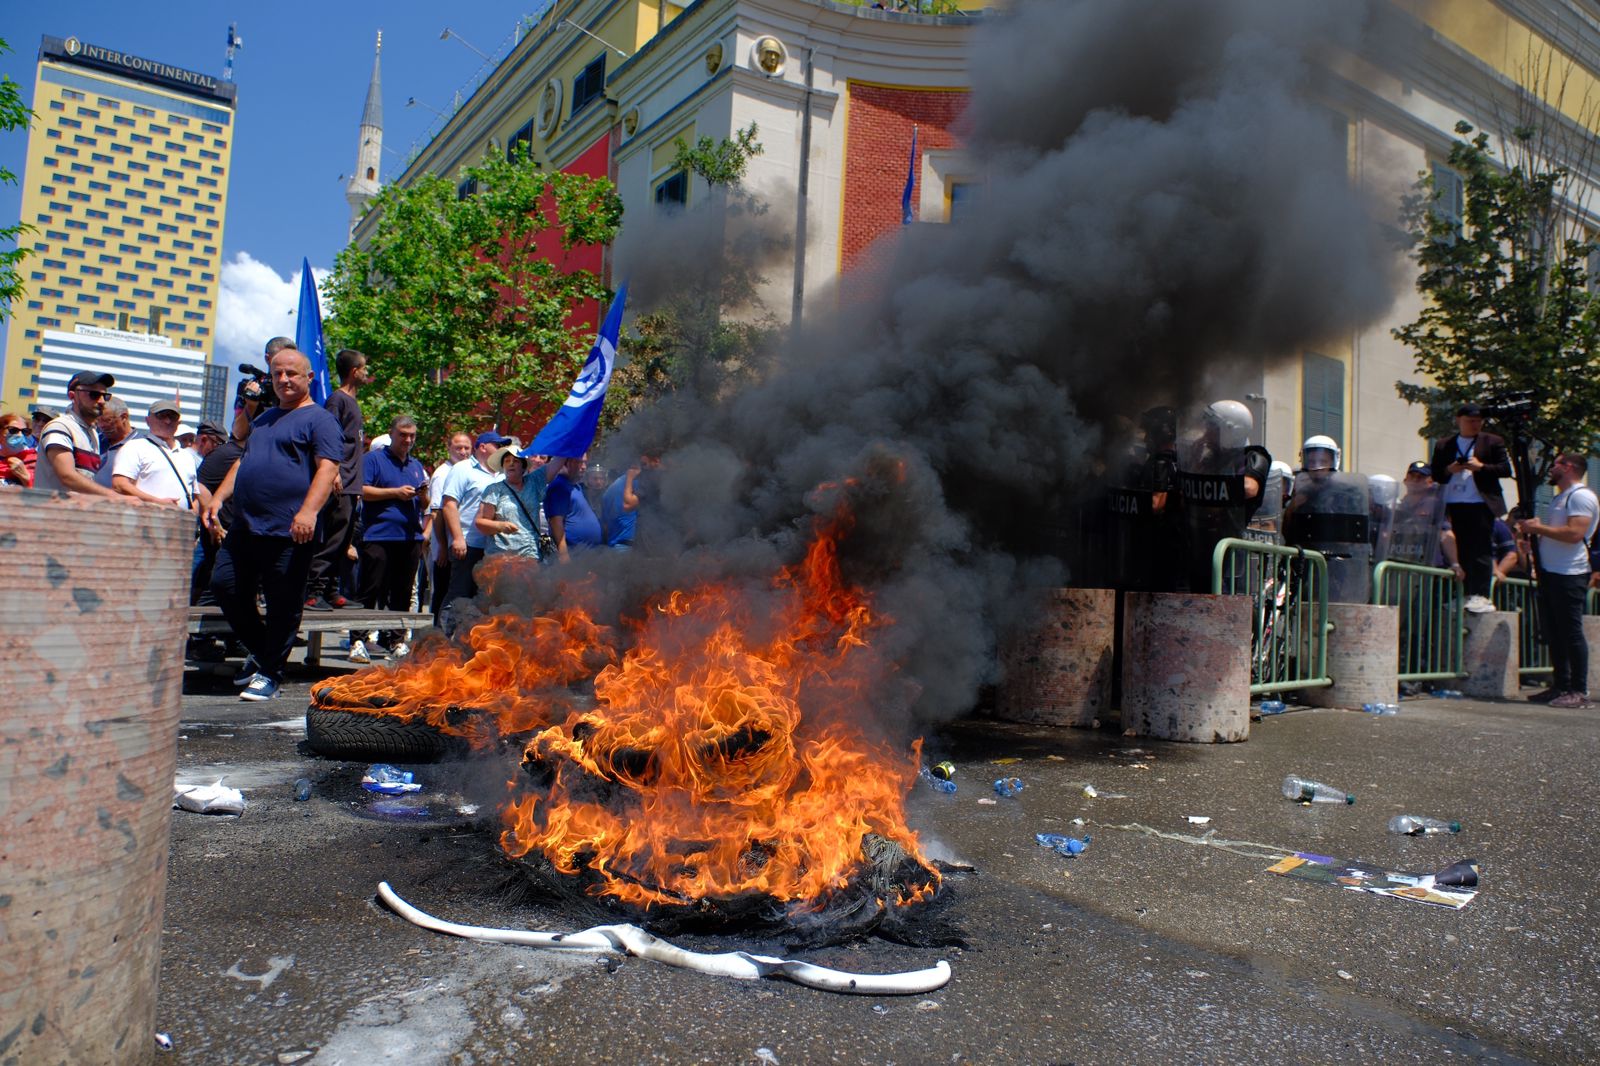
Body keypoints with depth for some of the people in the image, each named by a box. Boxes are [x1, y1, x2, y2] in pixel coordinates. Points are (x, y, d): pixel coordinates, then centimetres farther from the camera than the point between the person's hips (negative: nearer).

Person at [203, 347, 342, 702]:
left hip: (288, 532, -8)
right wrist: (218, 498, 16)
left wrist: (308, 511, -26)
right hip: (244, 526, 8)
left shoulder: (320, 420, -2)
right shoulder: (263, 419, 24)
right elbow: (243, 462, 30)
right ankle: (261, 651, 24)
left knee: (283, 606, -2)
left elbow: (327, 467, -14)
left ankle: (269, 672, 11)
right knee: (224, 586, 7)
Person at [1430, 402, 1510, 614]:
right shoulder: (1443, 445, 15)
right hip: (1453, 505, 3)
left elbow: (1506, 469, 3)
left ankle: (1480, 595, -8)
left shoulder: (1493, 442, 9)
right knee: (1459, 550, 5)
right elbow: (1434, 474, 13)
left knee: (1481, 550, -7)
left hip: (1480, 504, -3)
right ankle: (1464, 594, 10)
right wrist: (1448, 470, -7)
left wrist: (1481, 467, -11)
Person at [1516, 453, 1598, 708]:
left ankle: (1579, 692, -3)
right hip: (1550, 573, 10)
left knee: (1571, 633, -7)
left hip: (1568, 576, -10)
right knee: (1554, 634, 10)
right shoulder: (1561, 498, 22)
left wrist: (1538, 527, -14)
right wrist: (1532, 530, 10)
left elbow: (1574, 533, -22)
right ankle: (1561, 687, 16)